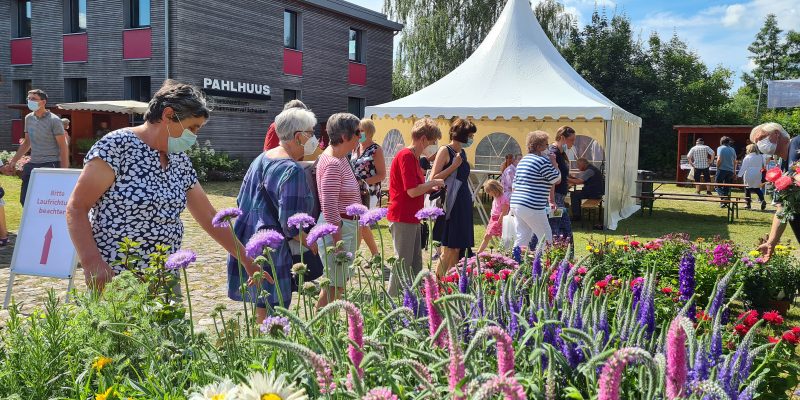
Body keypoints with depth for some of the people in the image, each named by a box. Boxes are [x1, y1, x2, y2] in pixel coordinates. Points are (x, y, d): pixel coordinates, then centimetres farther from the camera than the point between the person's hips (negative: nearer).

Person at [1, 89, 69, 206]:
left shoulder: (53, 120, -9)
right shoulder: (28, 118, 10)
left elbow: (63, 147, -10)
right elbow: (27, 142, 22)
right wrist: (13, 161, 17)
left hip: (51, 165, -7)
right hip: (32, 165, 7)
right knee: (25, 200, 10)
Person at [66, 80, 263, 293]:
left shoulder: (180, 160, 8)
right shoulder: (117, 145, -12)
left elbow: (209, 217, 13)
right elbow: (76, 208, -13)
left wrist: (248, 262, 13)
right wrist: (92, 263, -25)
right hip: (114, 279, -6)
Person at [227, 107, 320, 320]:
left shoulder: (260, 159, 8)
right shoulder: (292, 170, -19)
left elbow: (241, 202, 16)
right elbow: (291, 226, -22)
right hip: (274, 252, -9)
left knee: (261, 309, 21)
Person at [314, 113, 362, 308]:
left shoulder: (340, 158, 11)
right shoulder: (333, 164, -21)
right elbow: (329, 207, -24)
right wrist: (338, 243, -23)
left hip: (346, 226, 10)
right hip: (337, 229, -10)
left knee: (340, 282, 17)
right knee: (334, 286, -3)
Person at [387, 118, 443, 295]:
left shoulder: (414, 157, 16)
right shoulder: (406, 156, -16)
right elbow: (412, 191, -22)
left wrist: (430, 188, 8)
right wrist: (433, 182, -9)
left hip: (412, 218, 10)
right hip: (402, 219, -10)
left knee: (415, 266, 15)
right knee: (403, 265, -2)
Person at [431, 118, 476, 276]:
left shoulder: (462, 153, 16)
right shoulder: (445, 151, -7)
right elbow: (434, 178, -14)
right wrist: (454, 166, -17)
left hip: (464, 204, 8)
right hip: (451, 205, -8)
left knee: (459, 248, 7)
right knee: (450, 249, -8)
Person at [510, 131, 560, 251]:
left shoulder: (523, 160, 17)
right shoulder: (543, 161, -10)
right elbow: (557, 180, -4)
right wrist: (554, 162, 4)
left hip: (515, 203, 9)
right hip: (532, 207, -9)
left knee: (522, 236, 12)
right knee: (546, 237, 4)